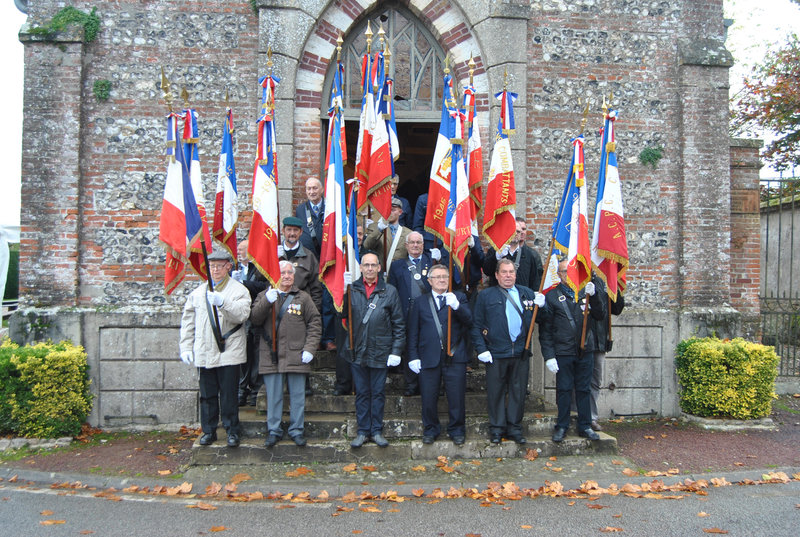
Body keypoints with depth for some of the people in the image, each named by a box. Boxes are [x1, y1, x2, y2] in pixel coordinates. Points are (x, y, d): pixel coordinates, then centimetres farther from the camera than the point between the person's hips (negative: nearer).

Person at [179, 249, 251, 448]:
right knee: (207, 394, 11)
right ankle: (208, 430, 24)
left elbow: (242, 314, -18)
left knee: (228, 394, 1)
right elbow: (188, 321, 16)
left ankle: (232, 430, 14)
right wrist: (186, 347, 10)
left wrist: (222, 302, -32)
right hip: (204, 353, 4)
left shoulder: (239, 290, 0)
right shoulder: (198, 292, 13)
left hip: (229, 351, -4)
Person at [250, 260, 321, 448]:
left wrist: (309, 348, -5)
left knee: (297, 396, 5)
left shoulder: (303, 297, 8)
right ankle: (273, 431, 20)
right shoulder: (264, 296, 10)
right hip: (271, 356, 0)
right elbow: (255, 319, -6)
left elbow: (315, 324, 5)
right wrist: (267, 301, -21)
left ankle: (296, 430, 18)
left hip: (296, 355, 0)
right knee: (273, 396, 7)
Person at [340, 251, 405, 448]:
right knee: (361, 393, 10)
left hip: (381, 352, -1)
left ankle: (377, 431, 21)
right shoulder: (351, 289, 2)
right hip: (357, 351, 1)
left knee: (378, 393, 9)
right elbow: (342, 315, -8)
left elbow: (398, 324, 1)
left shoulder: (389, 291, 0)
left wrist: (396, 351, -4)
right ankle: (363, 431, 22)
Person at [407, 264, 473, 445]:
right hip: (429, 358, 1)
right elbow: (413, 332, 9)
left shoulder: (459, 297, 9)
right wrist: (413, 356, 2)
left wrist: (456, 306, -22)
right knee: (429, 398, 6)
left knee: (456, 397, 4)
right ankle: (430, 430, 25)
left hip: (454, 357, -1)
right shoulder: (420, 302, 12)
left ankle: (456, 430, 22)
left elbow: (469, 320, -5)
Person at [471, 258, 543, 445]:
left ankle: (515, 428, 23)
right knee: (496, 392, 5)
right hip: (496, 353, -2)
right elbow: (476, 325, 0)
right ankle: (497, 428, 20)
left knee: (518, 392, 9)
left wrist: (540, 306, -8)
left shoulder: (527, 293, 11)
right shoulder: (485, 295, 3)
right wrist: (481, 349, -8)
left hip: (521, 353, 3)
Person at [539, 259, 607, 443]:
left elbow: (600, 316, 1)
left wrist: (593, 296, -14)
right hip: (563, 353, -2)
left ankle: (585, 426, 22)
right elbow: (545, 329, -2)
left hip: (585, 351, 2)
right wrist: (548, 355, -8)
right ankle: (562, 427, 17)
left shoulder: (585, 293, 9)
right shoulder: (552, 297, 0)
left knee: (583, 390, 10)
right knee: (564, 390, 4)